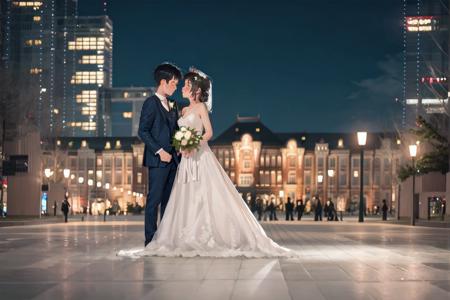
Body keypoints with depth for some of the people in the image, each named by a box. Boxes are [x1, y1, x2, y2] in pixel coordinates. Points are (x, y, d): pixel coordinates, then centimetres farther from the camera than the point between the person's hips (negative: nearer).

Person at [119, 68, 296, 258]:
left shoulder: (201, 107, -1)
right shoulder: (184, 110, 18)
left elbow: (209, 133, -8)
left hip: (201, 157, -7)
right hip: (187, 159, 7)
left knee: (205, 196, -9)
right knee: (187, 198, 4)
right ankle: (192, 238, 7)